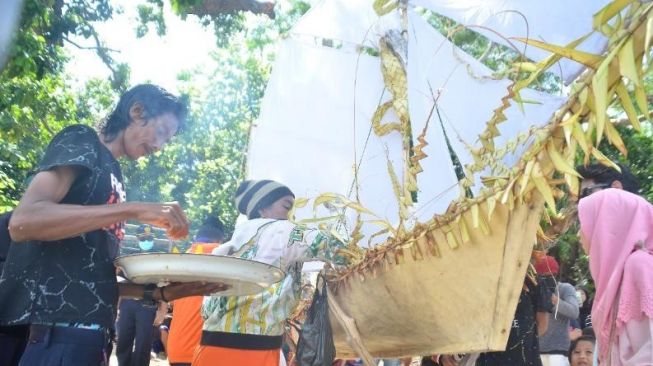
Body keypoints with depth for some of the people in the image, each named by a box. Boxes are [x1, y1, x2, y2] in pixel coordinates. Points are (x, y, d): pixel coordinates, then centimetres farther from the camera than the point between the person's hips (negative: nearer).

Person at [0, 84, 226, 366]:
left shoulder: (111, 175, 19)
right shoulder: (82, 142, -3)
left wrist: (159, 293, 5)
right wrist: (135, 210, -22)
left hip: (85, 336, 9)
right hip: (51, 336, -9)